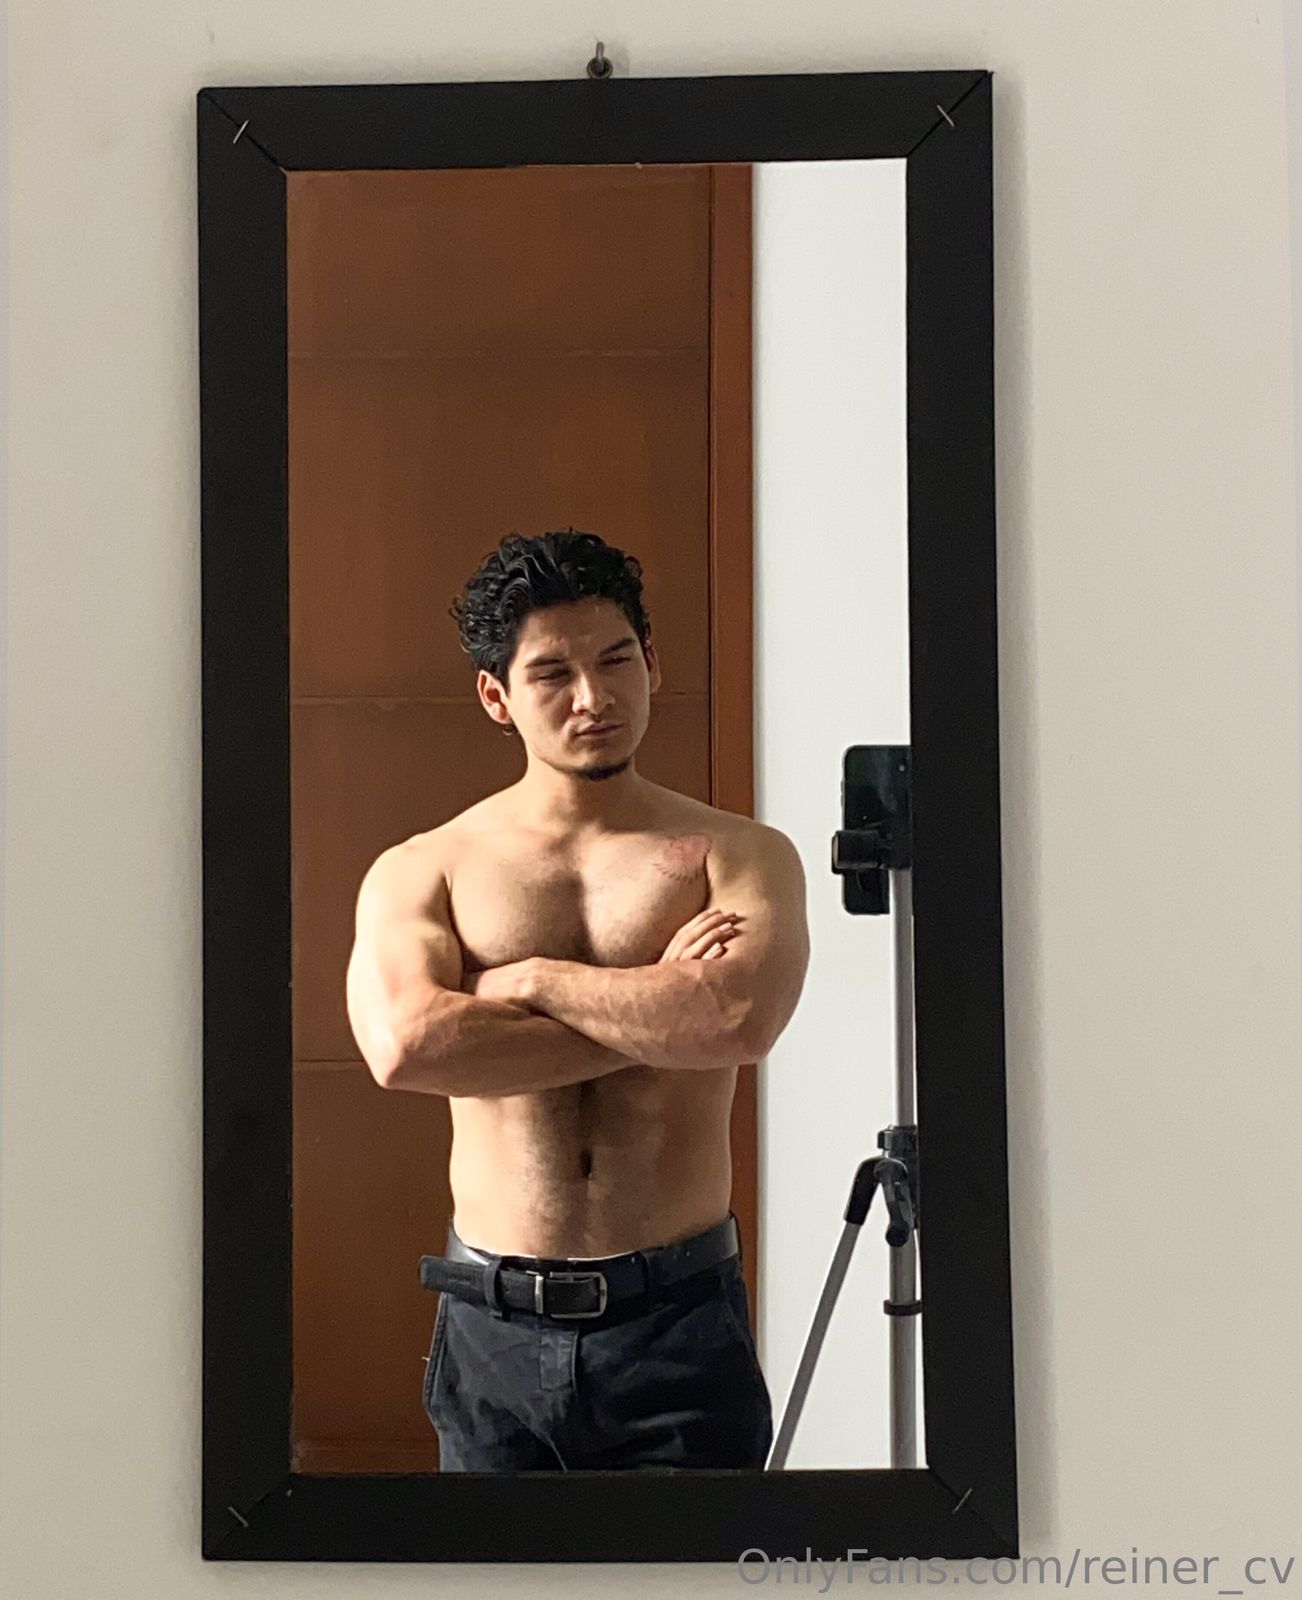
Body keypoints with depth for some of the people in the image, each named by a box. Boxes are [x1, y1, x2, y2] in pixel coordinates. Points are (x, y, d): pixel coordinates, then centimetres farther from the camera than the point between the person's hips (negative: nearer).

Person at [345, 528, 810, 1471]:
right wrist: (658, 1014, -13)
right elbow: (404, 1047, -17)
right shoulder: (420, 873, 2)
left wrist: (528, 980, -10)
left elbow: (740, 1023, -19)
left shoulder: (741, 856, 1)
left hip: (680, 1321, -1)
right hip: (494, 1325, 1)